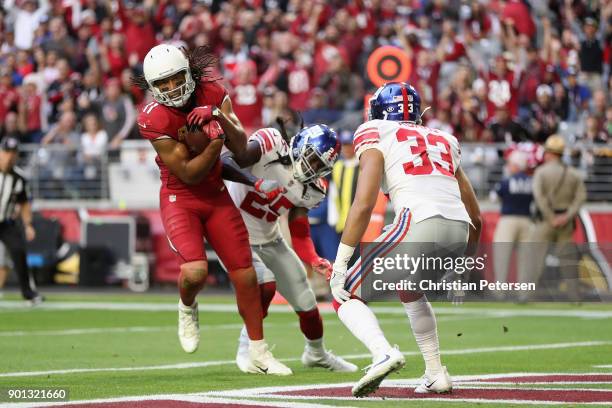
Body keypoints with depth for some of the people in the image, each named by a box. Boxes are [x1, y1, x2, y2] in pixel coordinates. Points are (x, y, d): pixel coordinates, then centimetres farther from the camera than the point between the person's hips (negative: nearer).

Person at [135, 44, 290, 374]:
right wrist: (215, 143, -33)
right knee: (195, 272, -26)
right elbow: (189, 174, -18)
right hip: (180, 199, -4)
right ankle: (187, 307, 11)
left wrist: (219, 117, -26)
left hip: (217, 195, 4)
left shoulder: (212, 94, -7)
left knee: (245, 275, 3)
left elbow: (240, 146, -9)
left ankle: (259, 352, 18)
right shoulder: (155, 119, -20)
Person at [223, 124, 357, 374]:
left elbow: (299, 233, 1)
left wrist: (314, 260, -15)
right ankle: (247, 350, -6)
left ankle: (317, 354, 39)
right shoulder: (270, 145, -23)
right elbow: (231, 160, -32)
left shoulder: (310, 189, -4)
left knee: (306, 301, 11)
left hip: (269, 239, 7)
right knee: (265, 285, -28)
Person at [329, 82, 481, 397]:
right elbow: (476, 218, 30)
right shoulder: (443, 140, 29)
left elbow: (363, 205, -3)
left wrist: (340, 264, -3)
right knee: (410, 290, 35)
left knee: (346, 295, 8)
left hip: (419, 223, -6)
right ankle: (436, 375, 27)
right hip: (459, 231, 6)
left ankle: (384, 354, -19)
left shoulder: (375, 135, 13)